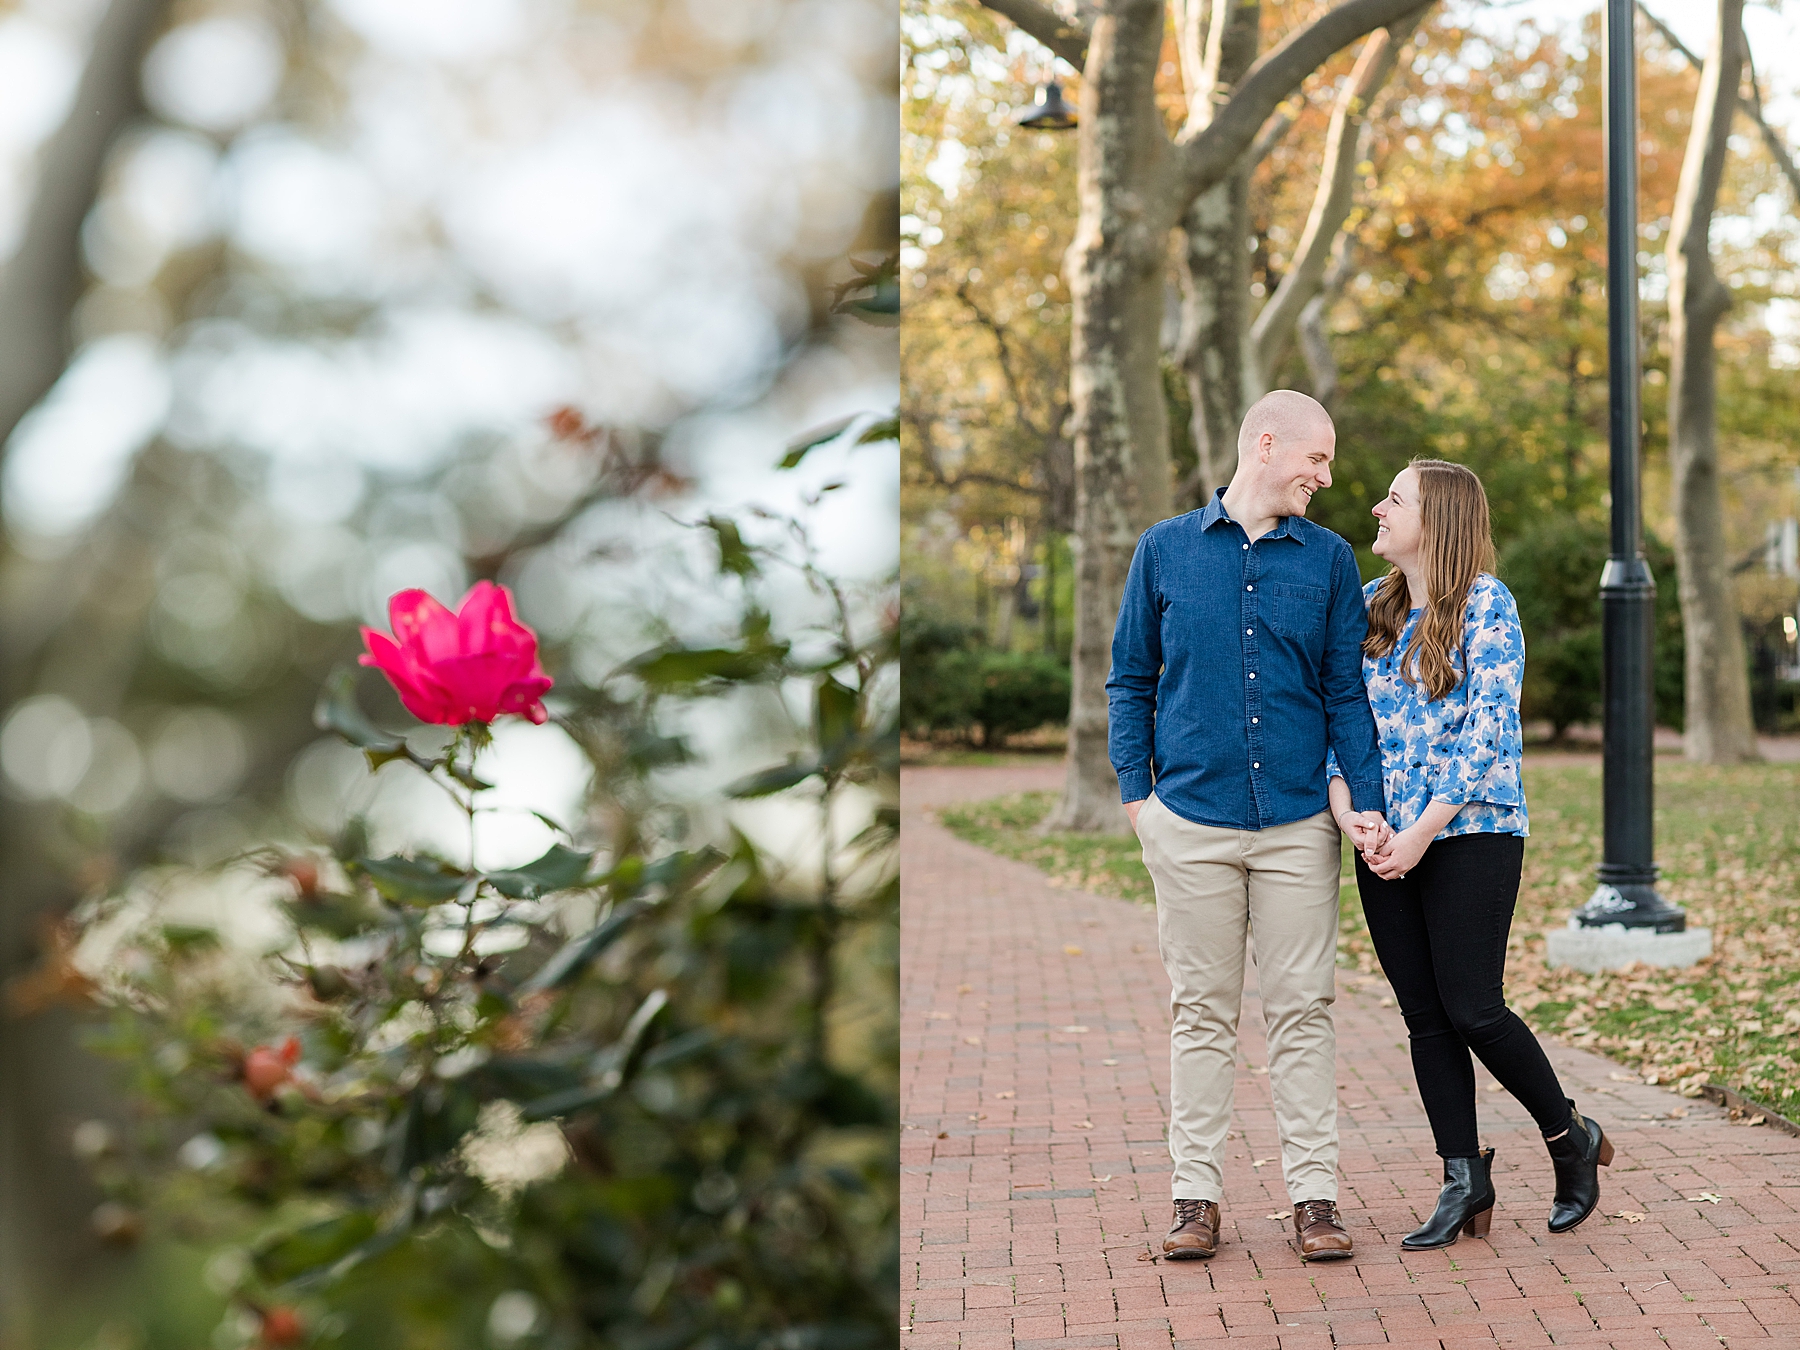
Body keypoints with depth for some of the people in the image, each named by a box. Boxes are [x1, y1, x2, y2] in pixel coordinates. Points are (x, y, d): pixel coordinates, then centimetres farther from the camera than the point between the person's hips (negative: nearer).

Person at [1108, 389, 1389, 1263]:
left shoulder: (1329, 559, 7)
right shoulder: (1165, 550, 5)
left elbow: (1345, 690, 7)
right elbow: (1131, 681, 9)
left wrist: (1366, 800, -4)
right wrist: (1136, 794, 0)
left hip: (1299, 823, 1)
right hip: (1191, 822, -1)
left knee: (1302, 1010, 2)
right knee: (1201, 1013, 5)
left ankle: (1314, 1195, 9)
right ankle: (1196, 1197, 12)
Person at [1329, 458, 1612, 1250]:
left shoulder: (1487, 605, -5)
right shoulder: (1367, 607, 11)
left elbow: (1489, 732, -12)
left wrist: (1422, 833, -15)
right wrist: (1350, 814, -9)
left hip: (1471, 833, -5)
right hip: (1384, 843, 5)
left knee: (1472, 1009, -7)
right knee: (1424, 1016, 4)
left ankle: (1572, 1139, 15)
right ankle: (1465, 1181, 12)